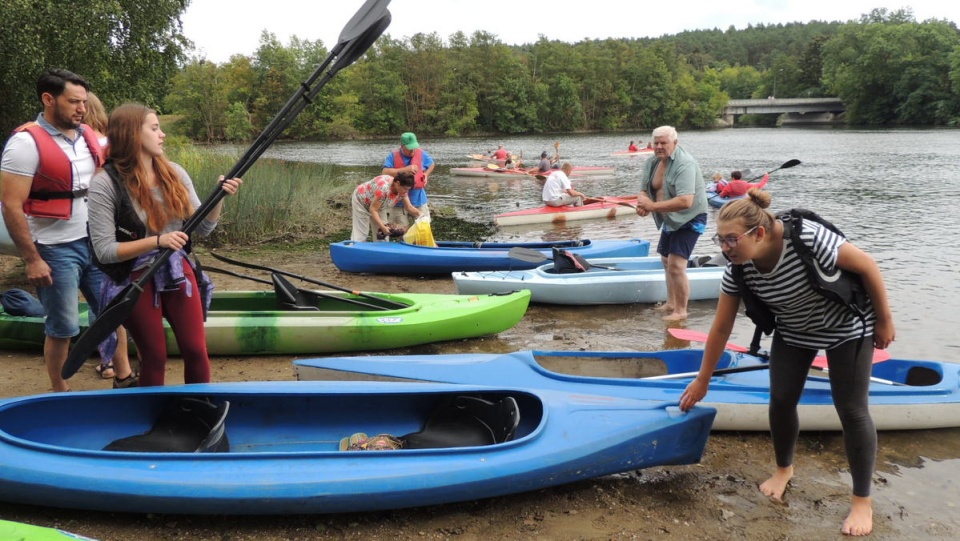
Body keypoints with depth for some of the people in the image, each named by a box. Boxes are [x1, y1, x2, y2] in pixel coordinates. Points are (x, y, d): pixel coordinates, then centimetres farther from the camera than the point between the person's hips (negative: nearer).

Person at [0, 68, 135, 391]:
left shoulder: (89, 137, 6)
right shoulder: (26, 143, -14)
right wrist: (32, 260, -16)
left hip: (95, 243, 6)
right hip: (55, 251, -6)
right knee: (63, 328, 4)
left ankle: (123, 377, 27)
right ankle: (59, 393, 22)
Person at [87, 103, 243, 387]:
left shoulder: (174, 173, 0)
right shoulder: (105, 184, -14)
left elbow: (203, 229, 5)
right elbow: (104, 251, -16)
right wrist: (157, 240, -26)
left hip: (178, 273, 4)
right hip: (136, 280, -4)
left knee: (197, 352, 7)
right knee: (154, 359, 8)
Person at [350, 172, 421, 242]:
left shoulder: (402, 190, -19)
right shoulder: (383, 189, -41)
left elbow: (409, 207, -12)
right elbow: (373, 209, -35)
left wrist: (420, 214, -31)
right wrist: (383, 227, -39)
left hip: (377, 205, 7)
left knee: (383, 234, 1)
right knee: (361, 233, -9)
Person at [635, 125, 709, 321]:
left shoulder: (685, 164, -26)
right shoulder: (652, 162, 0)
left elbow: (685, 201, -37)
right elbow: (644, 190, 5)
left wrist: (653, 206, -35)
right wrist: (642, 202, -20)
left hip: (689, 219, -9)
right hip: (670, 219, 9)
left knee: (676, 265, -17)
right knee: (666, 260, 20)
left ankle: (680, 311, -4)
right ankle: (670, 303, 36)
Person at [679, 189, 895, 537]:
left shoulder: (807, 238, -38)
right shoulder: (738, 269, -21)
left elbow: (867, 266, -24)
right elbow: (721, 328, -11)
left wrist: (884, 321, -13)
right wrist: (702, 380, -3)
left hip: (846, 326, -4)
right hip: (793, 331, 4)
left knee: (851, 409, -3)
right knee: (781, 400, 1)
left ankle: (863, 501, 13)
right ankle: (784, 468, 31)